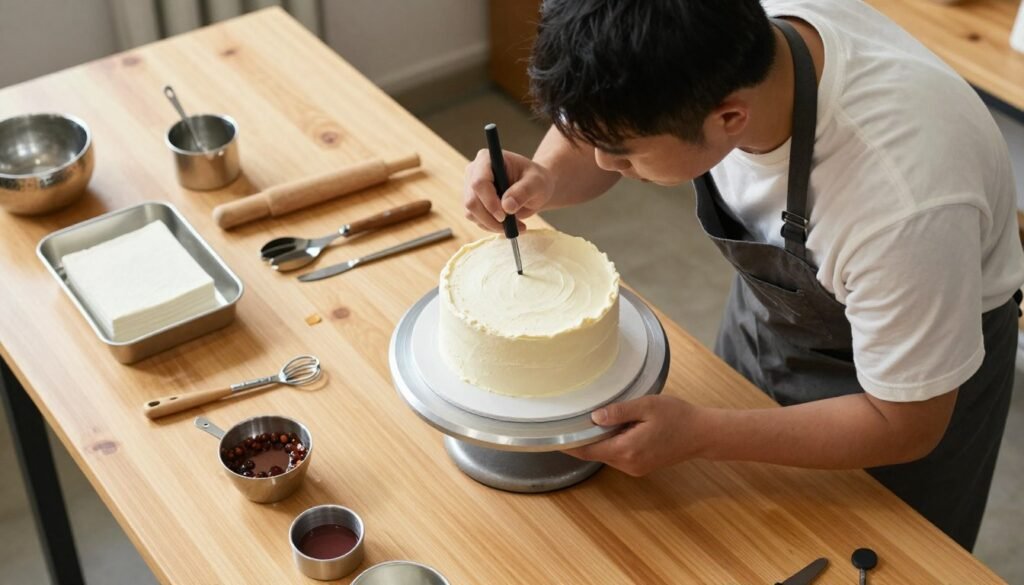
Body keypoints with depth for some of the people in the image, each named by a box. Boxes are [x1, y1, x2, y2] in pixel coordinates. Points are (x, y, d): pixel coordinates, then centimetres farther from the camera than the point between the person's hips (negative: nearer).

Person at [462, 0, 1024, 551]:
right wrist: (545, 180, -27)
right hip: (767, 310, 5)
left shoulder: (905, 204, -43)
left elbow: (906, 425, -27)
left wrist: (699, 435, -30)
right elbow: (601, 111, -6)